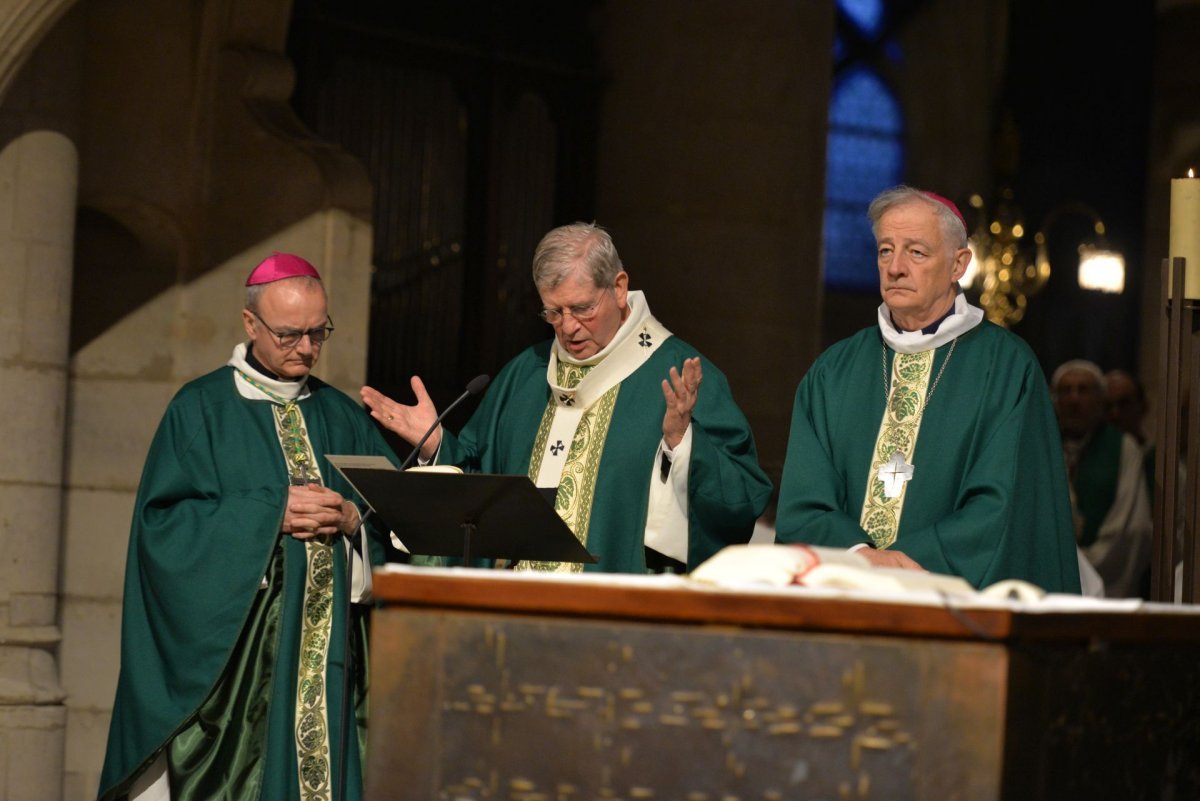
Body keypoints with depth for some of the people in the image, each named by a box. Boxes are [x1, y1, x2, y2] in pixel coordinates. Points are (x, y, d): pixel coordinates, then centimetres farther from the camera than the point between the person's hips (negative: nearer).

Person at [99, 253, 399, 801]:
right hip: (233, 649, -3)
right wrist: (271, 513, -14)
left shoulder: (344, 417, 14)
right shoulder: (200, 410, 2)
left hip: (327, 648, 3)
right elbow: (164, 520, -8)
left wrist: (351, 520, -11)